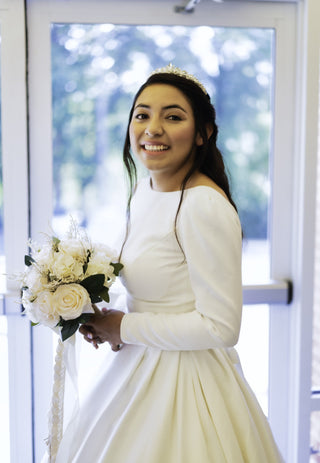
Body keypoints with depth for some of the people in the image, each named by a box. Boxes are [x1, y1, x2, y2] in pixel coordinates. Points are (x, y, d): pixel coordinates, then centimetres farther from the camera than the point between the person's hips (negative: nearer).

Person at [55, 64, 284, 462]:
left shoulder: (205, 205, -23)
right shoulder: (143, 190, 4)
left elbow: (220, 327, -24)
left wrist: (123, 327, -16)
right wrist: (103, 321, 0)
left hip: (183, 381, -8)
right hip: (136, 368, 9)